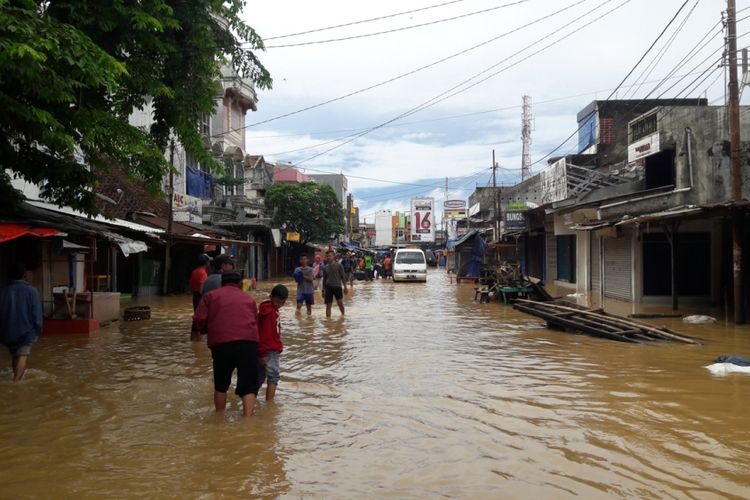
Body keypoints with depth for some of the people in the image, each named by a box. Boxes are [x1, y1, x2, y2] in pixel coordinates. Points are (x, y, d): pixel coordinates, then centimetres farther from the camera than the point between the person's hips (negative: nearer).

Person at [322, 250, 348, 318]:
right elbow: (324, 279, 16)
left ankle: (343, 314, 14)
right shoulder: (325, 268, 10)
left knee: (340, 303, -10)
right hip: (329, 287, 3)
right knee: (328, 305, 1)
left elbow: (343, 277, 0)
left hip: (337, 287, -3)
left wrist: (345, 287, -5)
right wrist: (323, 290, 13)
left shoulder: (338, 266, -1)